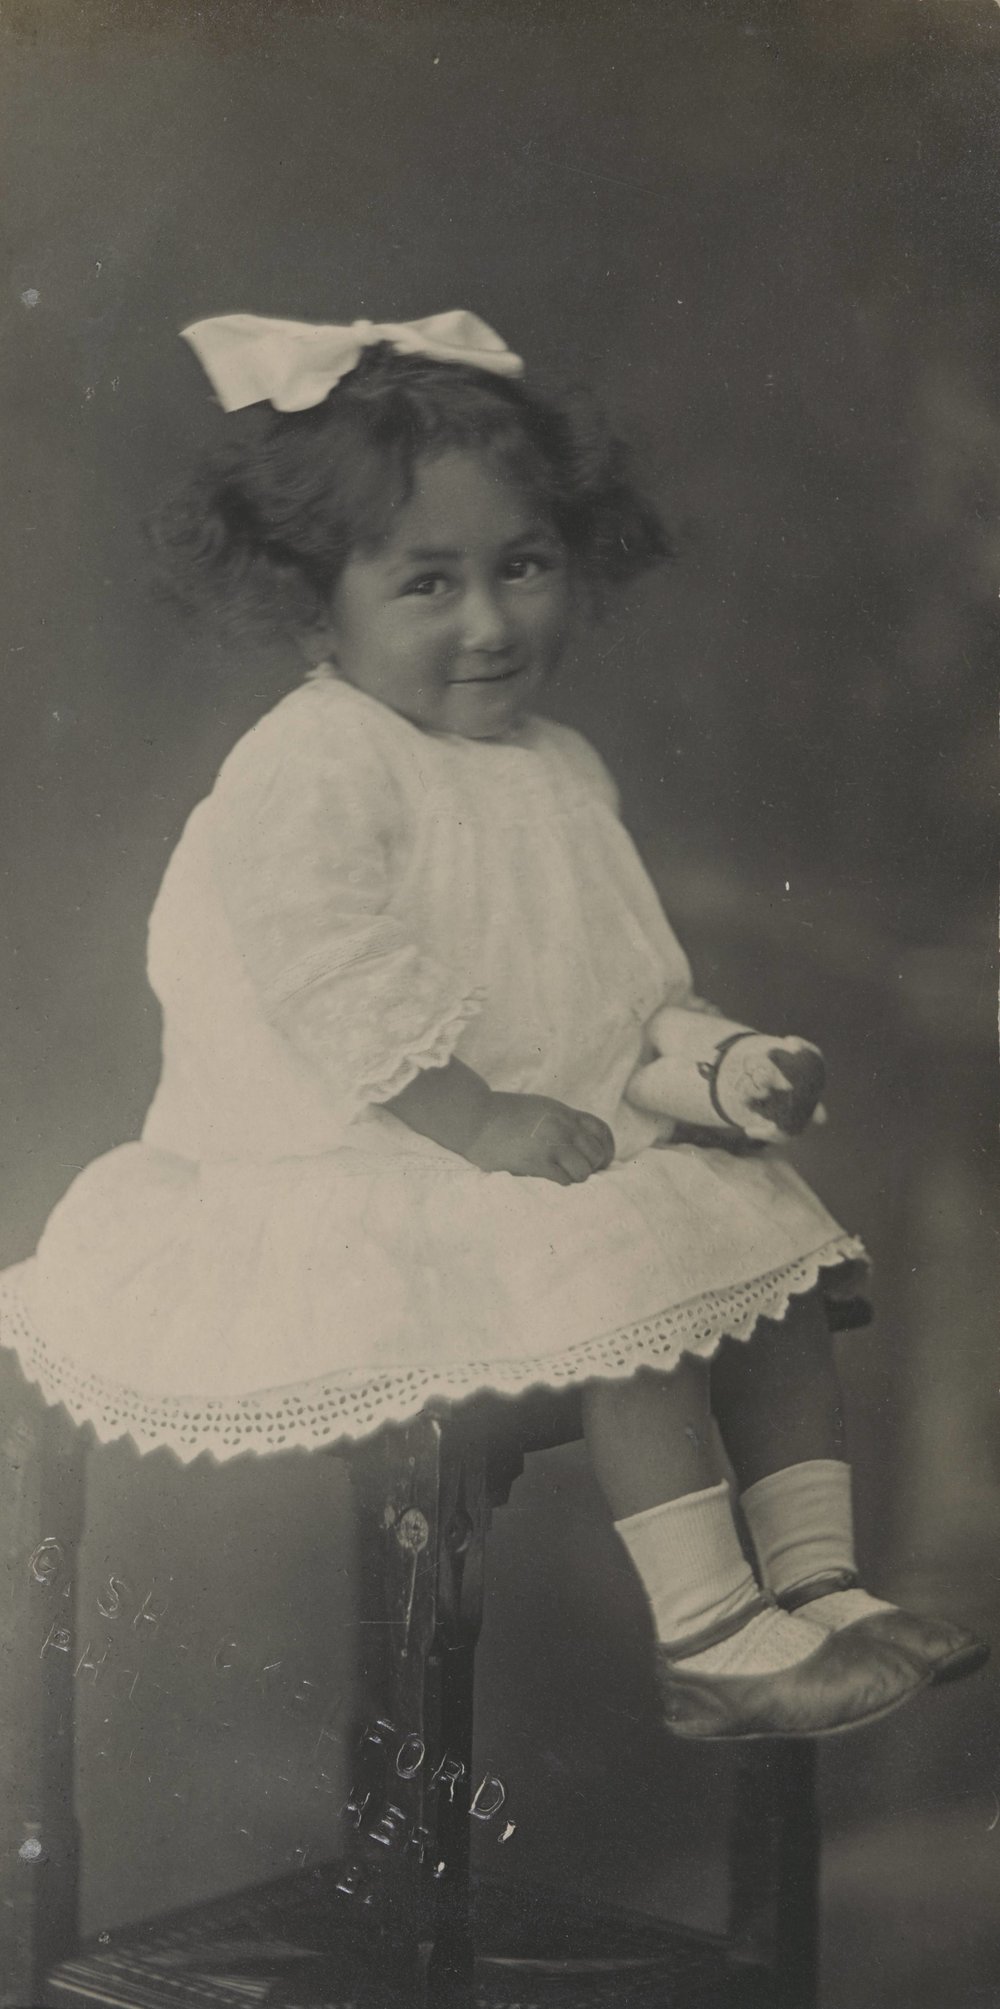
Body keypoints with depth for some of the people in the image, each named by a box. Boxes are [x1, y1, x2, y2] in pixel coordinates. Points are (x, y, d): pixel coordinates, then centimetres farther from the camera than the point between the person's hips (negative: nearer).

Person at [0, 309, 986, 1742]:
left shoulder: (562, 773, 13)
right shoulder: (307, 772, -16)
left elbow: (622, 971, 19)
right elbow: (322, 969, -26)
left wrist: (695, 1054, -1)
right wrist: (471, 1115, -28)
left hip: (577, 1136, 9)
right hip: (360, 1187, -9)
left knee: (776, 1246, 0)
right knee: (636, 1282, -25)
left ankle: (816, 1582, 5)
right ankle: (707, 1640, -18)